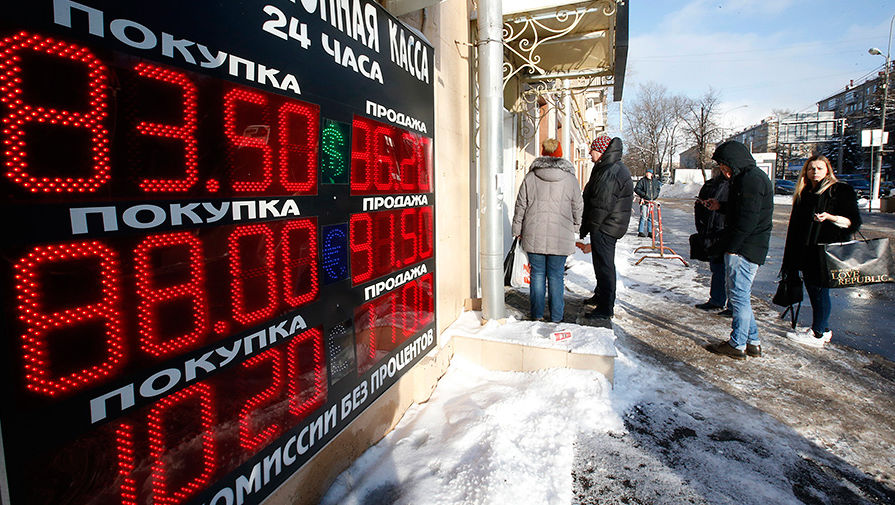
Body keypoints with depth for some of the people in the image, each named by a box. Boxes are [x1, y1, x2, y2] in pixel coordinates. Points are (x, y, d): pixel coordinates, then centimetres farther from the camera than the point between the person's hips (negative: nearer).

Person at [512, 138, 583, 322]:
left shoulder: (530, 176, 0)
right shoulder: (570, 178, 1)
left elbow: (521, 206, 4)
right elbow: (577, 207, 8)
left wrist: (517, 229, 14)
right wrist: (574, 226, 25)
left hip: (534, 236, 1)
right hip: (560, 237, 0)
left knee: (537, 274, 9)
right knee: (556, 276, 8)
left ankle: (537, 314, 18)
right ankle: (556, 316, 17)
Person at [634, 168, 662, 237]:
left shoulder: (655, 181, 10)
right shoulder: (642, 181, -4)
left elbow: (658, 188, 25)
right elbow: (636, 189, -9)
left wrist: (656, 195, 10)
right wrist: (643, 194, -17)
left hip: (652, 201, 5)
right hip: (644, 201, -5)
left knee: (650, 217, 9)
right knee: (643, 216, -11)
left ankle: (650, 232, 16)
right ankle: (641, 232, -6)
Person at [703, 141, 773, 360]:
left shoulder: (752, 178, -16)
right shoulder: (746, 177, 17)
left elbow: (748, 219, -22)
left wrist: (730, 247, -18)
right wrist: (721, 207, 12)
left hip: (745, 249, -11)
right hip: (742, 248, 11)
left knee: (739, 296, -2)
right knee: (738, 295, 16)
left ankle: (737, 345, 9)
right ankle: (753, 342, 25)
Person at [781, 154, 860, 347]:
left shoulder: (841, 190, -4)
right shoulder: (803, 193, 15)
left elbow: (854, 222, -7)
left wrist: (829, 217, -25)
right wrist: (791, 256, 15)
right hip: (806, 251, 7)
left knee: (819, 290, -2)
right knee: (811, 288, 12)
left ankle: (817, 334, 8)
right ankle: (823, 329, 25)